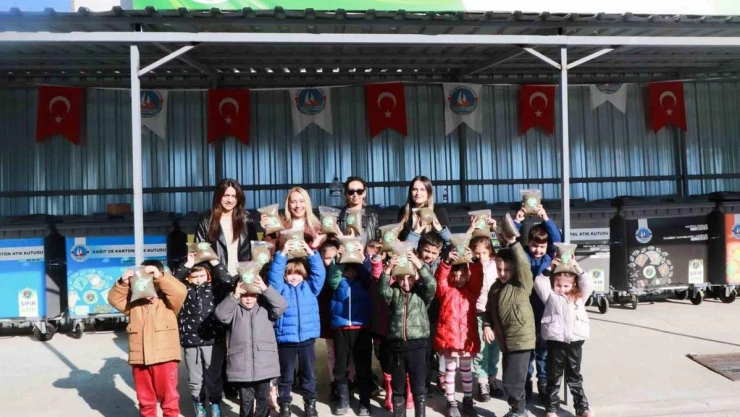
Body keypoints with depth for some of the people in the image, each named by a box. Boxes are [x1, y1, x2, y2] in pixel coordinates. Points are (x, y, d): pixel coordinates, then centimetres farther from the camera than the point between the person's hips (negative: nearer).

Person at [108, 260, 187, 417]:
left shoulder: (167, 300, 1)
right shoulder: (134, 300, 12)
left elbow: (180, 291, -17)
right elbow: (114, 299, 2)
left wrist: (159, 276, -24)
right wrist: (123, 283, -15)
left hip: (164, 357, -4)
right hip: (139, 358, 4)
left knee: (169, 397, 6)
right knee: (145, 398, 16)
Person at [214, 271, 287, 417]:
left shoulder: (265, 308, 6)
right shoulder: (235, 310, 5)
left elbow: (281, 305, -10)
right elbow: (220, 314, -12)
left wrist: (265, 289, -20)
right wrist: (234, 296, -23)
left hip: (264, 364, 1)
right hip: (242, 365, -1)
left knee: (262, 398, 14)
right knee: (246, 400, 10)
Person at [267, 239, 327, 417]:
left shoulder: (310, 287, 6)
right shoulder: (281, 288, 2)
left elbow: (319, 273, -5)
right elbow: (274, 274, -13)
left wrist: (310, 252, -17)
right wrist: (283, 253, -24)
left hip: (307, 338, 2)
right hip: (286, 338, -1)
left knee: (308, 373, 13)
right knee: (286, 375, 11)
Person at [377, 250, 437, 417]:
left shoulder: (422, 292, 2)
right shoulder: (394, 292, 5)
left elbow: (432, 285, -17)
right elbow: (382, 290, -14)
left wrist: (419, 264, -29)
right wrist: (388, 269, -30)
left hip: (417, 345, -2)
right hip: (396, 345, 2)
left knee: (419, 387, 4)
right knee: (398, 387, 14)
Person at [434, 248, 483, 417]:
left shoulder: (471, 290, 5)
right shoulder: (446, 290, 1)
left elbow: (478, 278, -11)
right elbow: (439, 278, -16)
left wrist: (473, 262, -29)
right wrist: (447, 262, -33)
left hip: (467, 337, 2)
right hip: (448, 336, -1)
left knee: (467, 370, 15)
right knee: (450, 370, 10)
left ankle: (468, 400, 29)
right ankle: (451, 402, 22)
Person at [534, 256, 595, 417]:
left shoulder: (579, 297, 14)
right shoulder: (550, 296, 7)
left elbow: (588, 284, 5)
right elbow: (539, 283, -2)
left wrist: (578, 268, 7)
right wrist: (550, 269, 3)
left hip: (575, 341, 2)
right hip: (555, 342, -2)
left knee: (575, 377, 14)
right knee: (554, 377, 9)